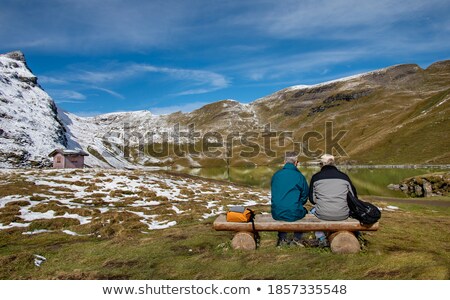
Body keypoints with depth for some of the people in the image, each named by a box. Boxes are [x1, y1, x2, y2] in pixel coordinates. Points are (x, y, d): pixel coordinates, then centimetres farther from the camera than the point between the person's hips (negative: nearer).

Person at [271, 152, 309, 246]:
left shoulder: (276, 175, 1)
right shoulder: (299, 176, -8)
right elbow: (305, 197, 3)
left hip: (276, 214, 3)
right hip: (294, 214, -3)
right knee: (304, 211, 30)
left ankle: (282, 239, 42)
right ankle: (296, 239, 31)